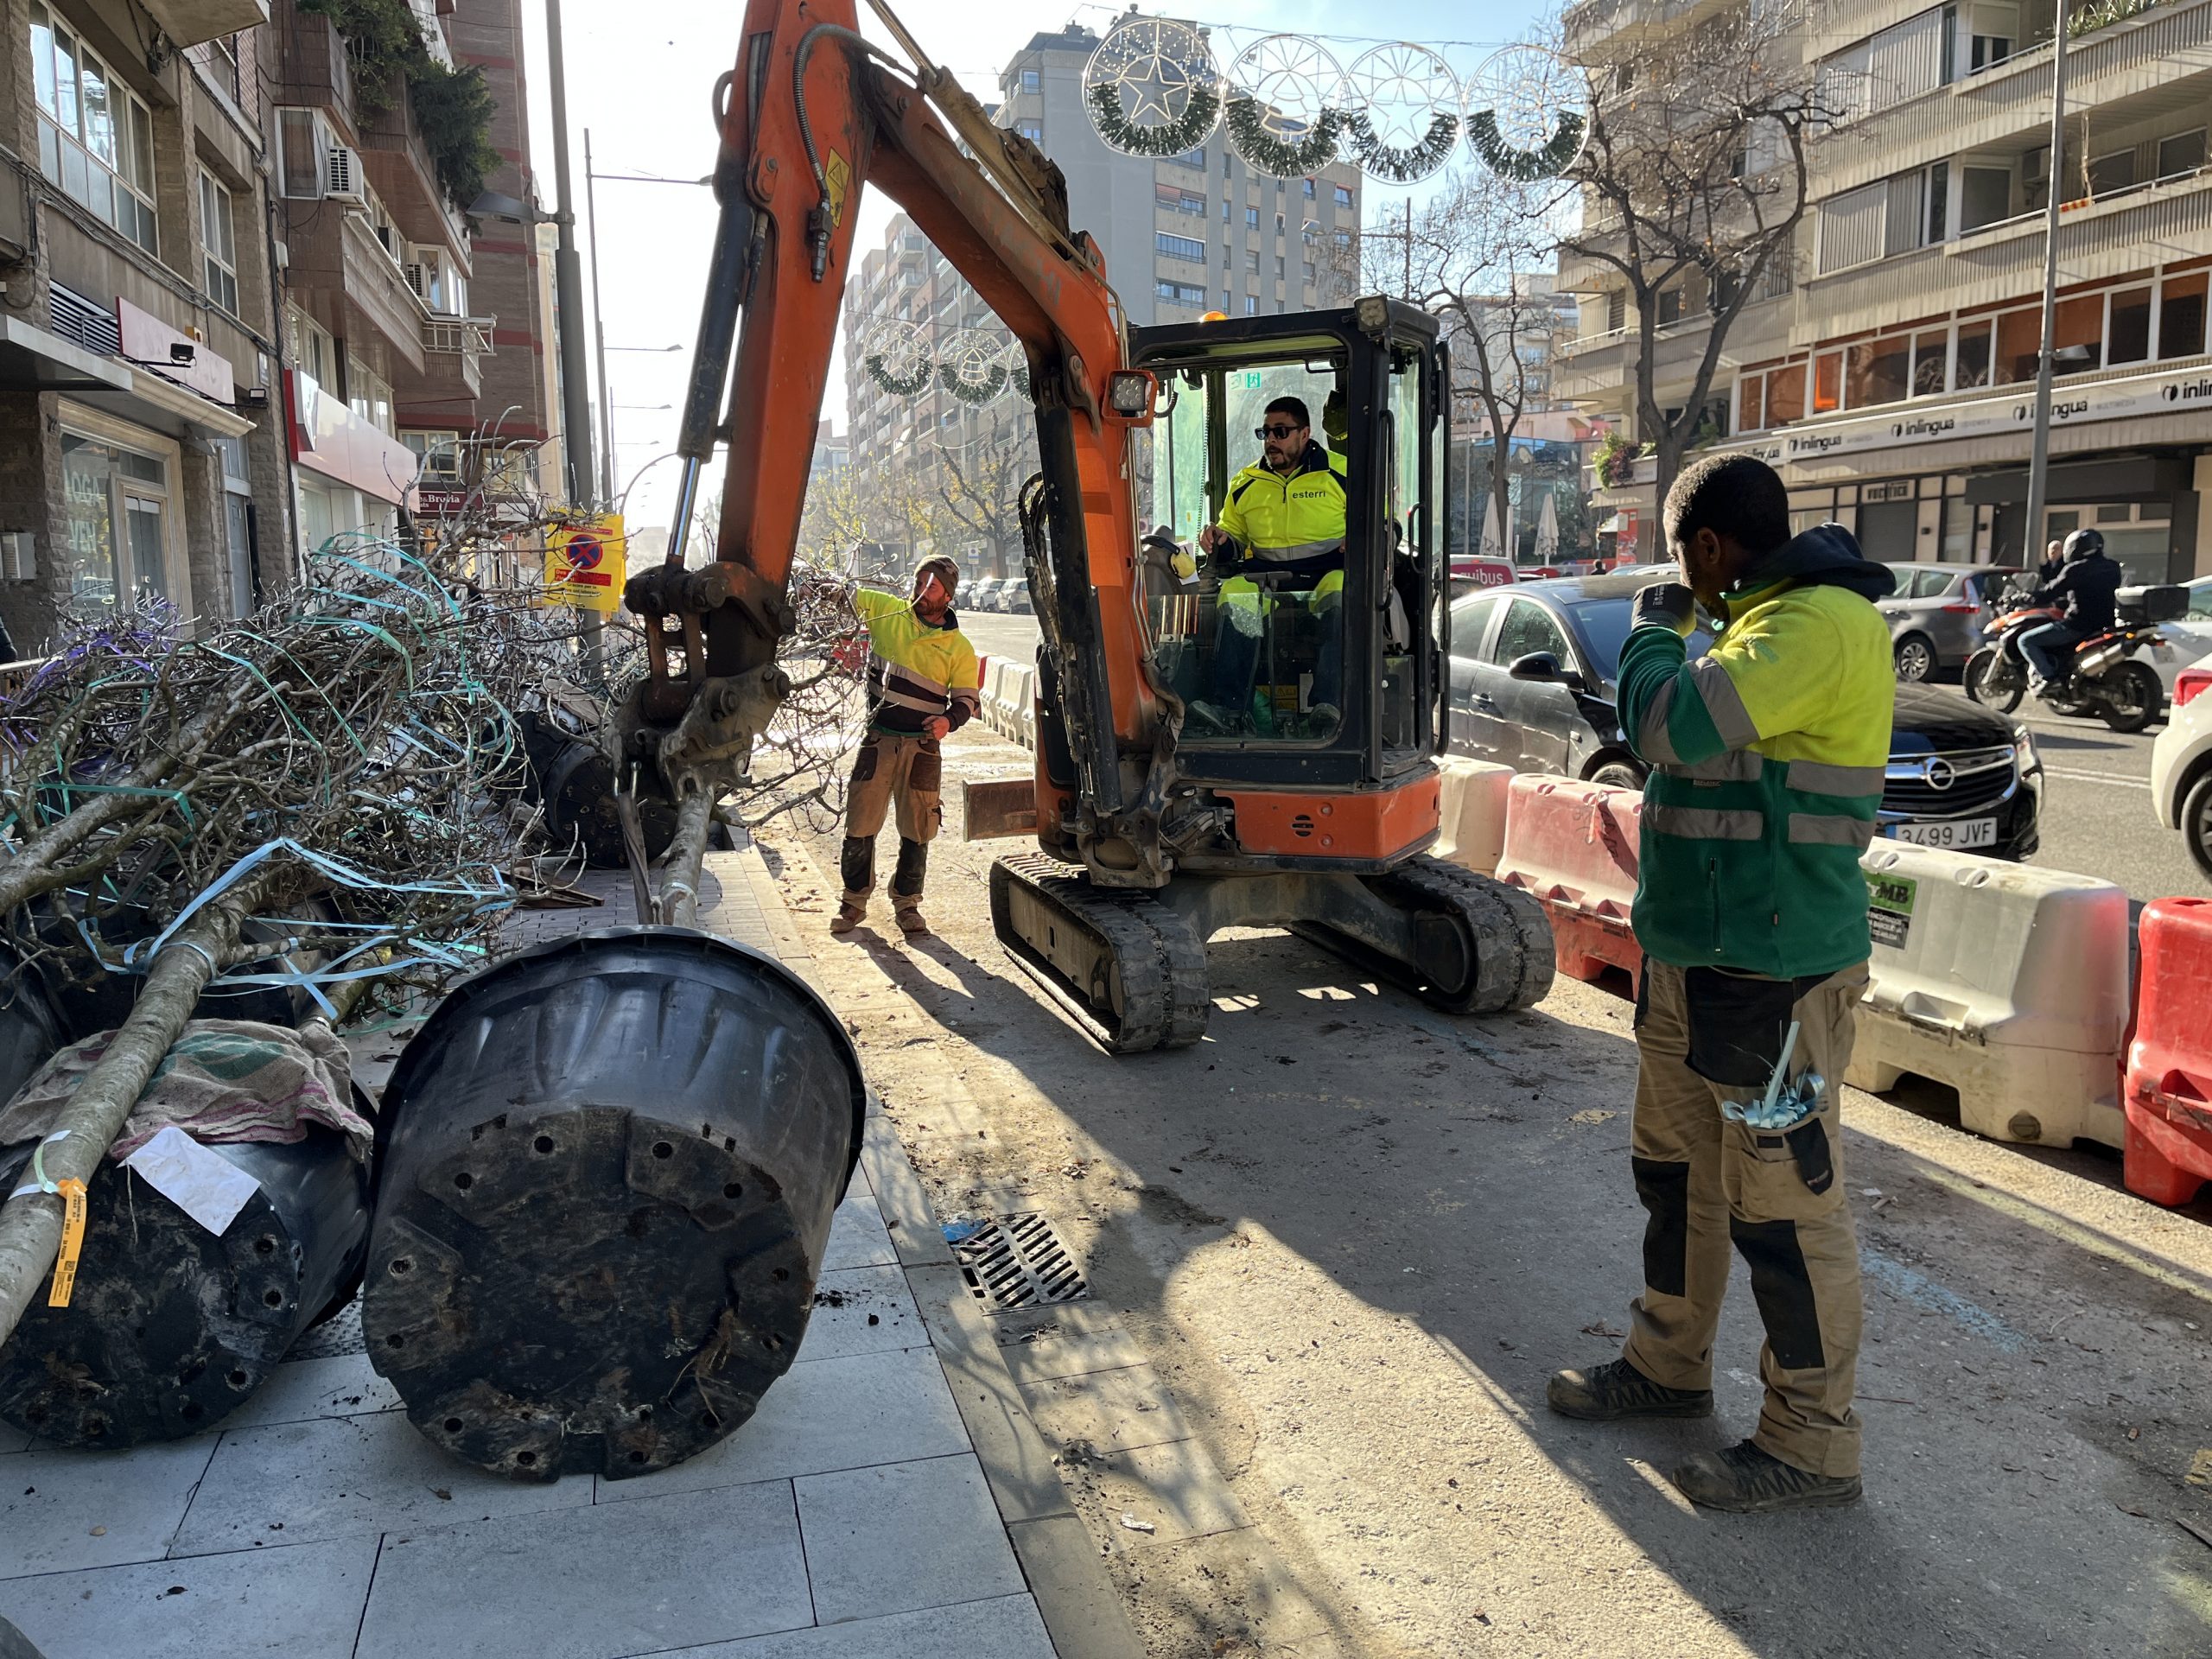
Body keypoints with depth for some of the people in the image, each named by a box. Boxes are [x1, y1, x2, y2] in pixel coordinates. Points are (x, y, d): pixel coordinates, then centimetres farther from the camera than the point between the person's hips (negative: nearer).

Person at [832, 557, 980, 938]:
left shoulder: (959, 648, 3)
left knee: (917, 830, 5)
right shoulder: (886, 611, 3)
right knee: (860, 824, 3)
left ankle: (906, 904, 22)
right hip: (878, 739, 0)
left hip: (922, 747, 0)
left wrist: (950, 720, -17)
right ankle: (854, 901, 19)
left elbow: (968, 700, 4)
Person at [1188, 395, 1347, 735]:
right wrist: (1222, 542, 4)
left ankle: (1327, 705, -47)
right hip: (1267, 575, 3)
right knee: (1236, 593, -31)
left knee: (1342, 590, -39)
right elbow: (1236, 538, 28)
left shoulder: (1340, 472, 9)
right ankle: (1230, 708, -40)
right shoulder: (1246, 483, 19)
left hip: (1328, 570, -2)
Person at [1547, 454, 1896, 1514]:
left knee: (1783, 1207, 0)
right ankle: (1668, 1365, 37)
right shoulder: (1766, 619, 15)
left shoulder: (1823, 624, -18)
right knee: (1674, 1171, 20)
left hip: (1773, 977, -11)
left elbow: (1675, 726, -26)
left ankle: (1811, 1447, 14)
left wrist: (1654, 631, -11)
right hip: (1694, 959, 11)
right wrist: (1669, 637, 19)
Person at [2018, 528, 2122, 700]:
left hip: (2078, 625, -9)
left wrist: (2028, 598, 5)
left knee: (2026, 640, -4)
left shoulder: (2076, 569, -12)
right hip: (2105, 624, 9)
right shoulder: (2113, 568, 11)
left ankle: (2048, 678, -17)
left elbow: (2052, 591, -9)